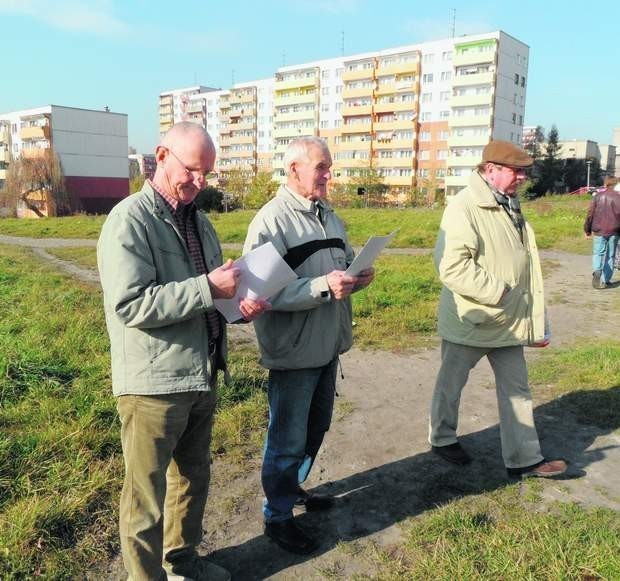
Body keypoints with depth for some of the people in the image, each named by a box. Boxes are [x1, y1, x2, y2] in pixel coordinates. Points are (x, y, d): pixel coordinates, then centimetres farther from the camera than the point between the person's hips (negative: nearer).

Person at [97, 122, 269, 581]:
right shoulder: (129, 221, -14)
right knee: (147, 495, 7)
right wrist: (208, 289, -25)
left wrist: (239, 303, -2)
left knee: (193, 477, 22)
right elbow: (130, 305, -24)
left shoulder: (198, 221, 11)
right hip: (154, 383, -8)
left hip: (201, 375, 8)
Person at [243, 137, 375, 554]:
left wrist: (358, 276, -6)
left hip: (328, 345, 8)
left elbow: (346, 262, 17)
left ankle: (294, 487, 46)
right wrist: (323, 286, -32)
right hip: (294, 351, -8)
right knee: (288, 439, 7)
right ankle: (278, 516, 27)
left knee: (316, 427, 23)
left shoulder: (328, 216, 9)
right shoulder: (272, 221, -17)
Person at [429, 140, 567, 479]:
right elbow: (451, 266, -28)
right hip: (469, 321, -8)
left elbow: (528, 268, 14)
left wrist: (537, 321, 13)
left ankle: (524, 458, 24)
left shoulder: (511, 207, 9)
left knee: (516, 389, 12)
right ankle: (442, 438, 35)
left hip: (509, 322, 8)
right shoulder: (464, 207, -18)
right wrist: (496, 291, -23)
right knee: (451, 384, 13)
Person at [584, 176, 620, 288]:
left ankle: (597, 271, -23)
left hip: (599, 231, 1)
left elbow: (590, 214, 2)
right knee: (610, 256, 9)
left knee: (598, 253, 7)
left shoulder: (597, 196, 1)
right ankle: (605, 281, 9)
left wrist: (587, 230, 10)